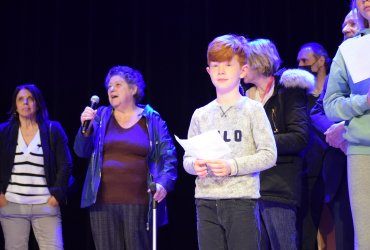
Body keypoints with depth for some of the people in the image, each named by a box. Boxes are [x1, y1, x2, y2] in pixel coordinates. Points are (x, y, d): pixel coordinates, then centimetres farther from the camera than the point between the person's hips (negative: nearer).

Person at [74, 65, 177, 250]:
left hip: (138, 203, -2)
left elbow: (168, 157, 0)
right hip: (103, 203, 2)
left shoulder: (152, 120, 4)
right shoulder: (100, 116, 11)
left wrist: (164, 184, -17)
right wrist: (86, 127, -12)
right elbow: (82, 151, 6)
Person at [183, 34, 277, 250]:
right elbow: (187, 158, 14)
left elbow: (269, 155, -6)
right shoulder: (200, 115, 13)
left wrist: (233, 166, -17)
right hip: (207, 201, 4)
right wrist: (195, 165, -10)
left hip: (241, 200, -4)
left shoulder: (252, 109, 1)